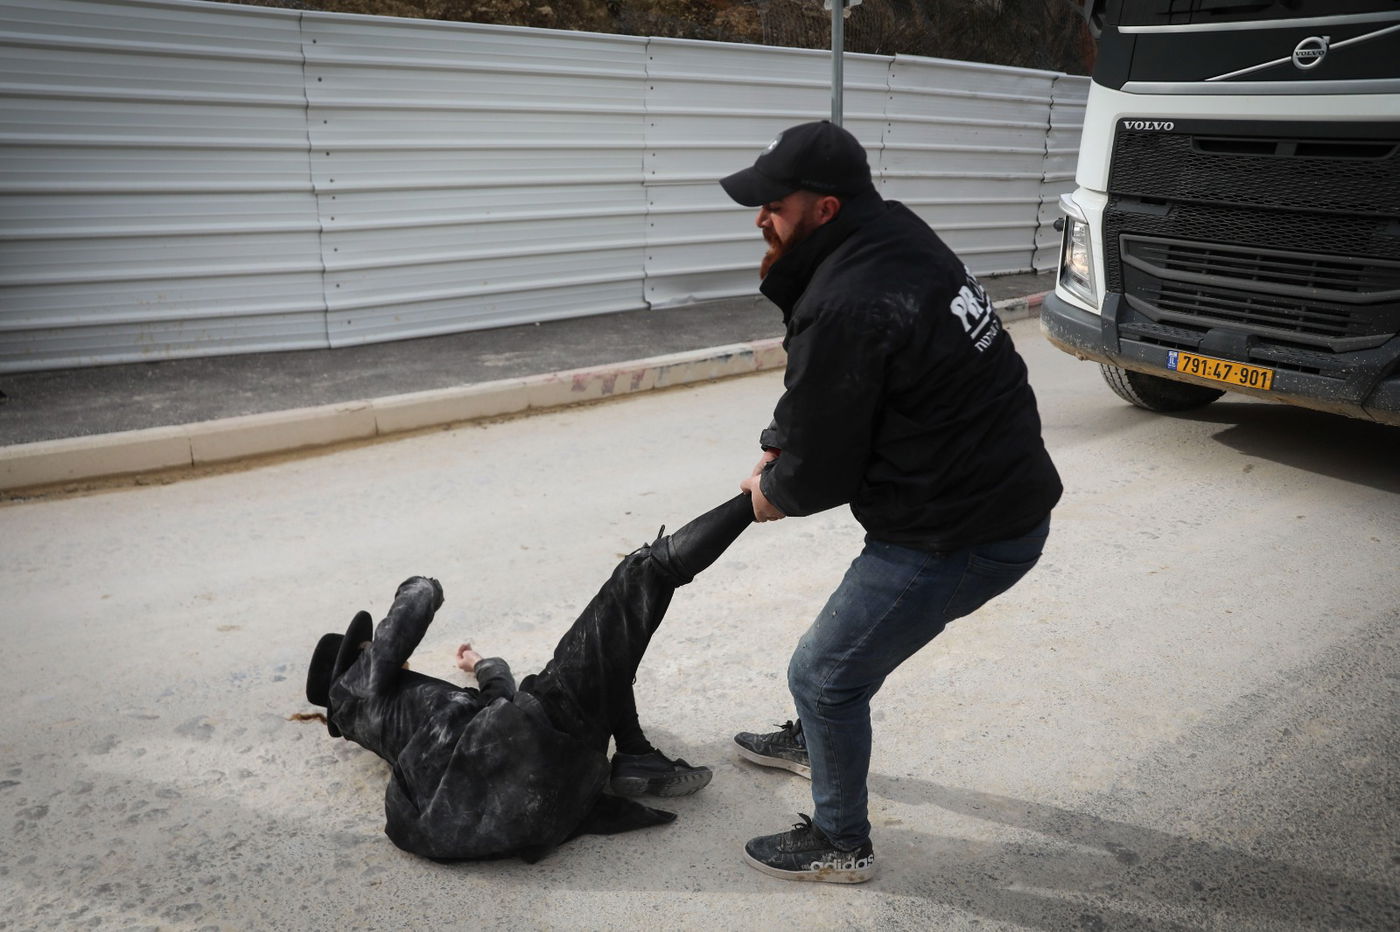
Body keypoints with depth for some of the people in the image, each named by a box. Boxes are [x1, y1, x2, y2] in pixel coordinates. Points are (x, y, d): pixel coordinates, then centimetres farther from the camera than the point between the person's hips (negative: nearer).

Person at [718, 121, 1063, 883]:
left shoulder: (845, 305, -26)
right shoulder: (894, 241, 5)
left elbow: (821, 468, -16)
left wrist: (772, 493, 5)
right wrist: (778, 449, 7)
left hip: (962, 534, -10)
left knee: (824, 672, 5)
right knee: (862, 621, 29)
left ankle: (840, 844, 26)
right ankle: (814, 741, 54)